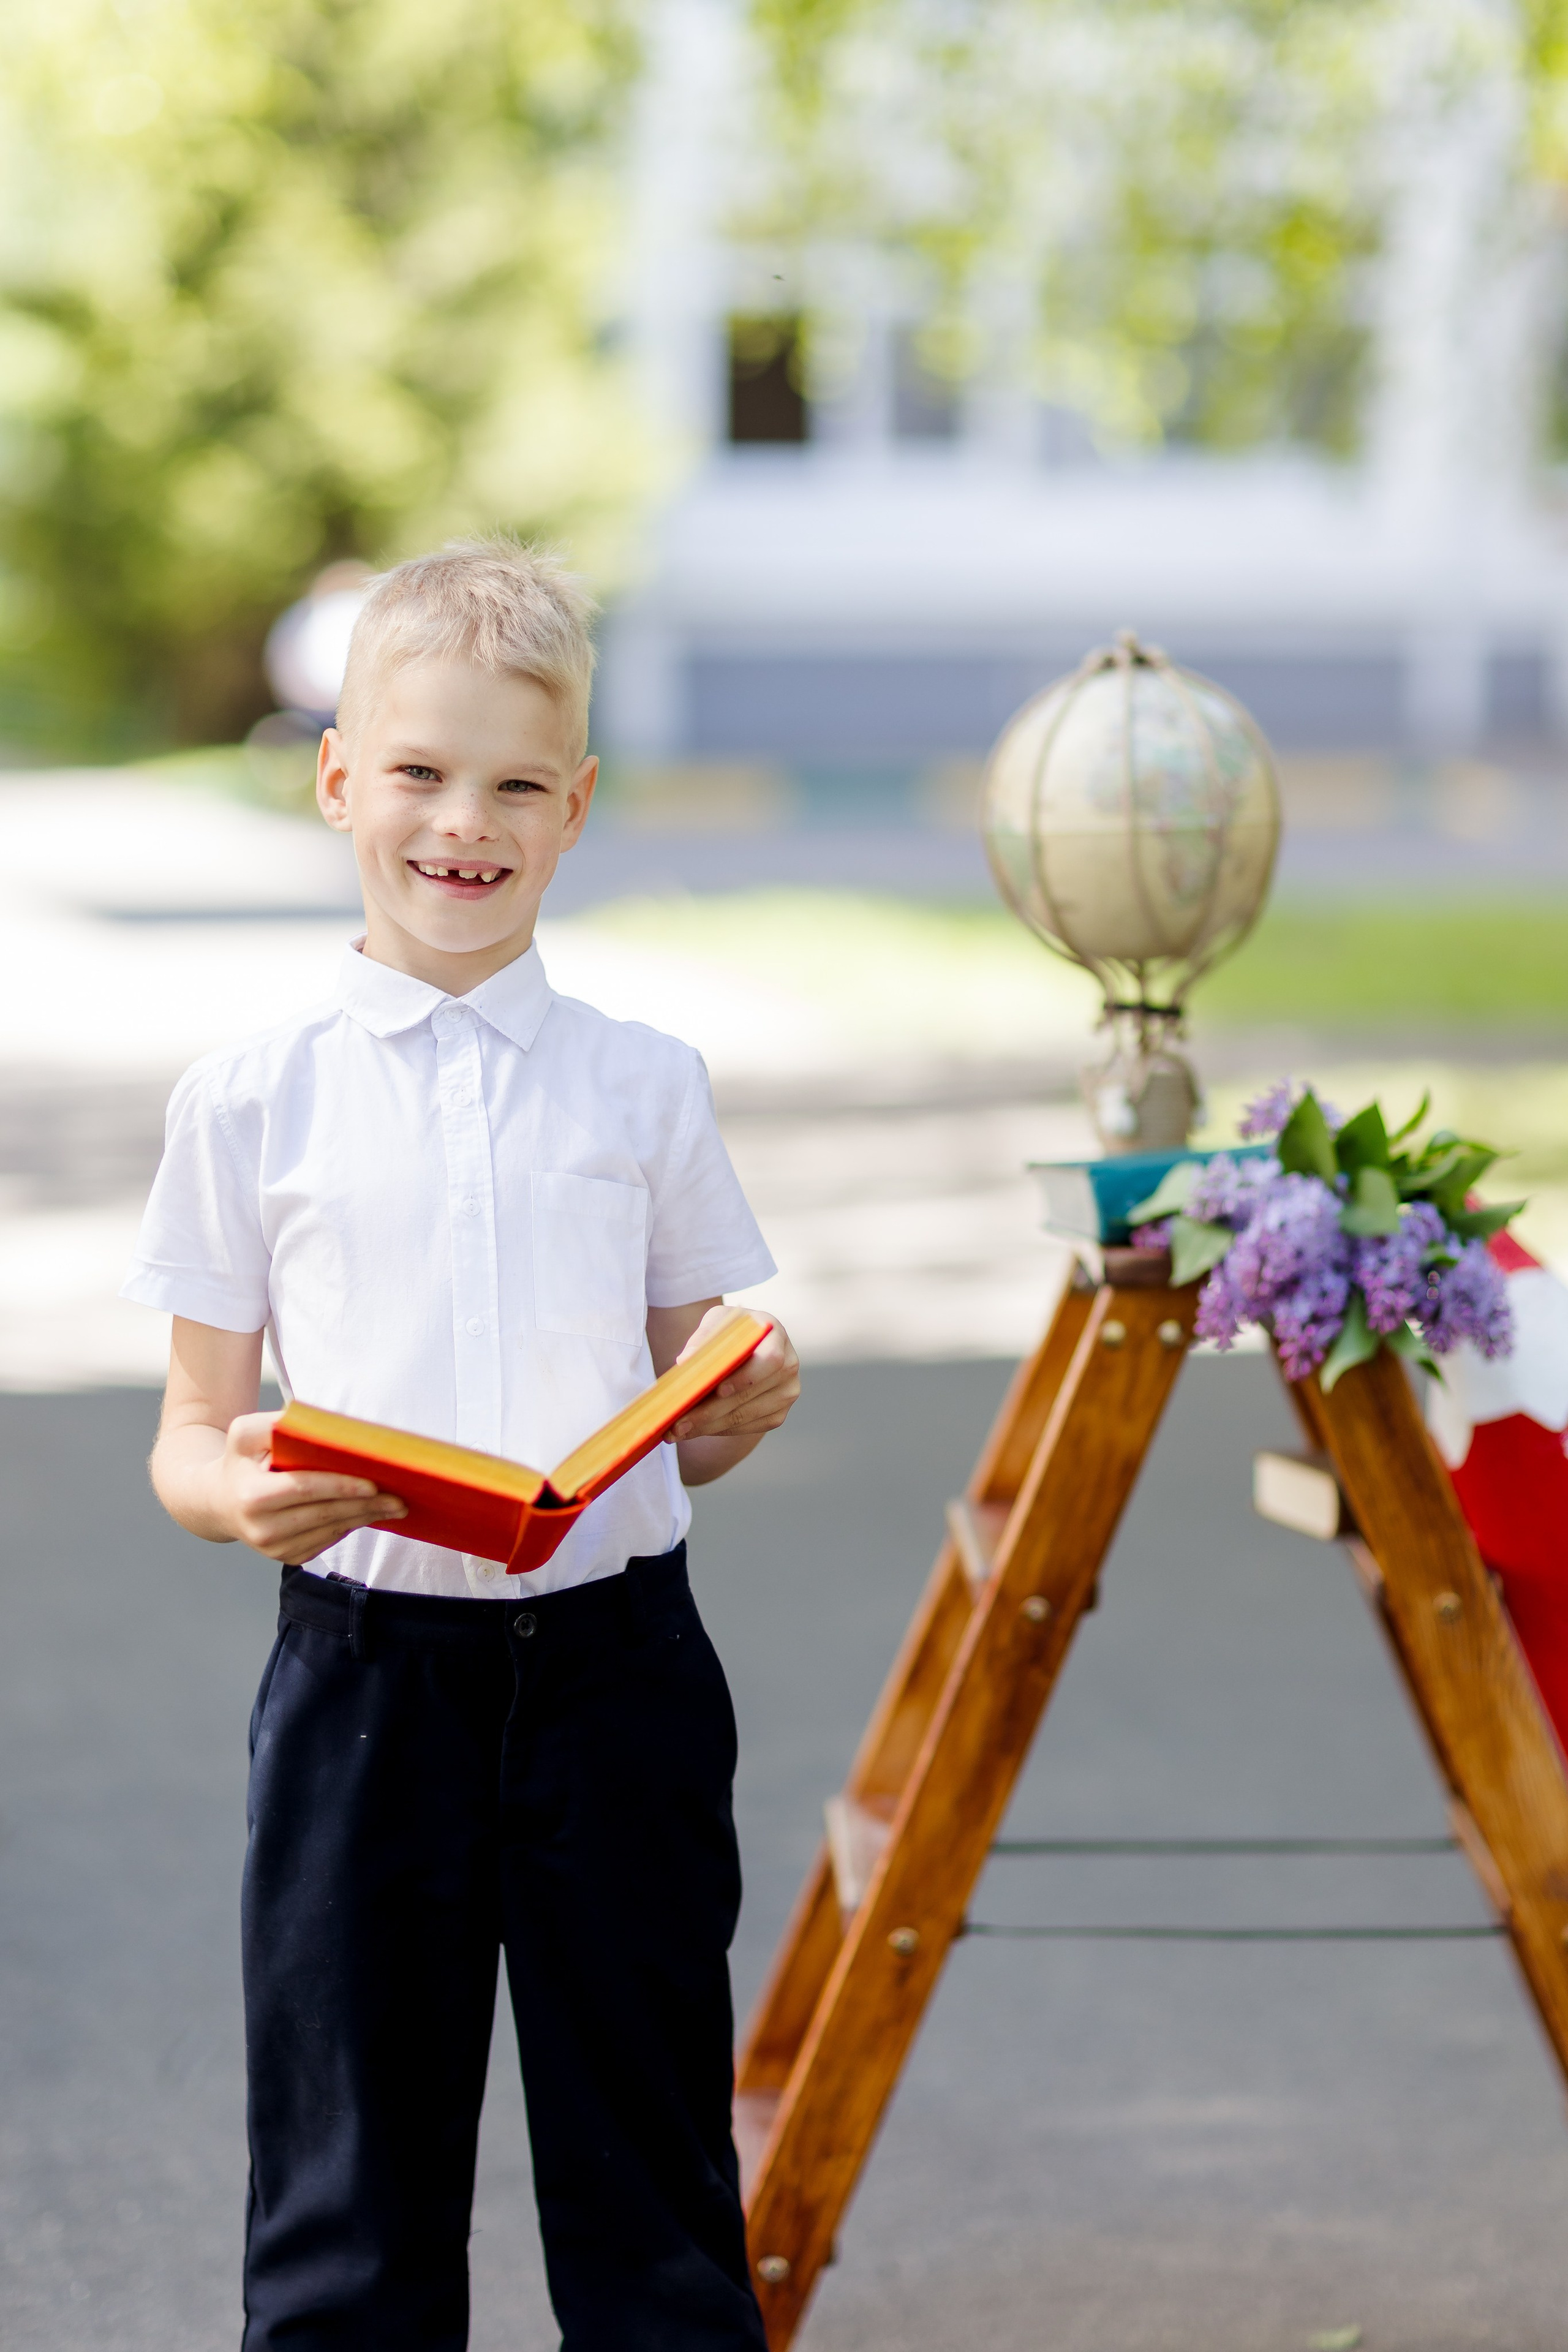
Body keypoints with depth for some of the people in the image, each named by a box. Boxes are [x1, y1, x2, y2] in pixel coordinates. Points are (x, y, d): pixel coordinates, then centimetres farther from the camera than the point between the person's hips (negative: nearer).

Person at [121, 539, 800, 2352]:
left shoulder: (642, 1087, 5)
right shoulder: (252, 1102, 1)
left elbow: (679, 1430, 11)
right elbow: (190, 1432, 4)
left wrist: (742, 1409, -11)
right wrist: (238, 1494, -18)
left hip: (611, 1659, 1)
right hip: (364, 1662, -1)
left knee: (654, 2183, 8)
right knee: (350, 2197, 6)